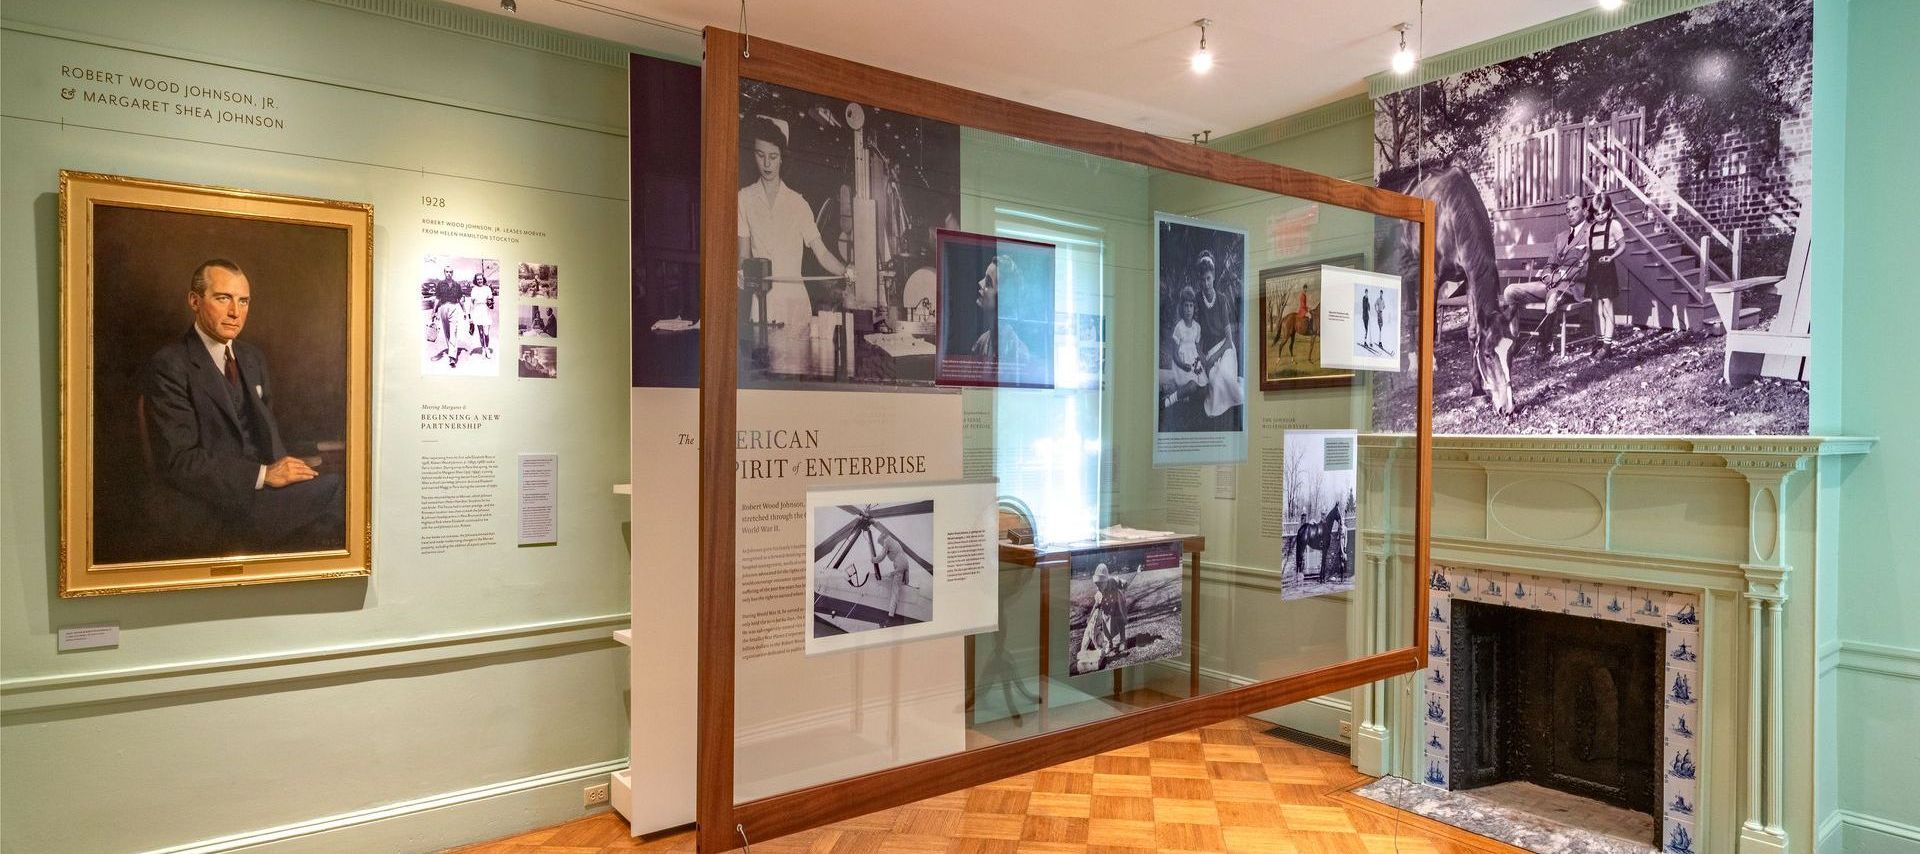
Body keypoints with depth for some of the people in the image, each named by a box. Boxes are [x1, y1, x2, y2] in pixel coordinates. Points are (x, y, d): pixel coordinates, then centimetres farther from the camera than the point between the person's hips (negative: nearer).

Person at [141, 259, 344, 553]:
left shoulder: (254, 358, 17)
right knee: (333, 490, -30)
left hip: (266, 490, 7)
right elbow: (178, 460, -12)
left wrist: (284, 470, -1)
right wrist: (264, 474, -19)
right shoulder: (167, 367, -5)